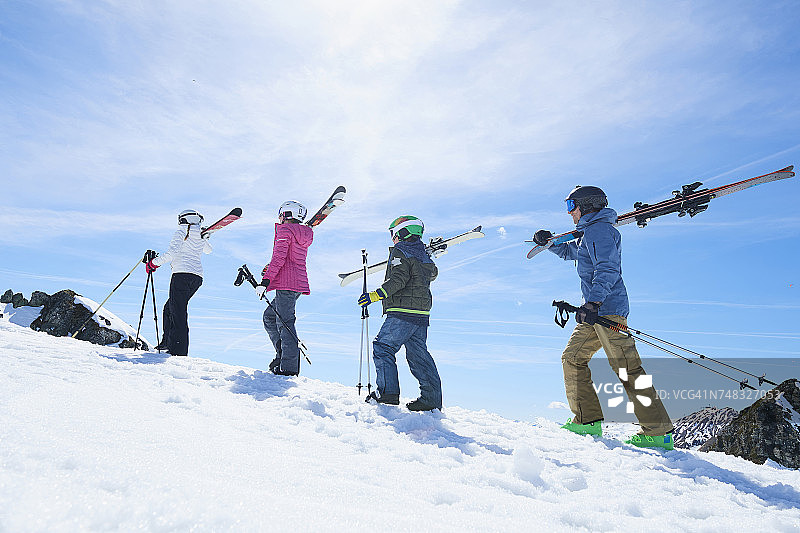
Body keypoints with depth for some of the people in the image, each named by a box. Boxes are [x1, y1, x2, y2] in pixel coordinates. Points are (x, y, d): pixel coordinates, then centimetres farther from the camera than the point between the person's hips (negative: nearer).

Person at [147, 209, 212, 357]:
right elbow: (208, 250, 40)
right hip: (198, 277, 7)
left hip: (182, 273, -7)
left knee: (178, 312, -9)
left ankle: (179, 350, -14)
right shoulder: (201, 236, 19)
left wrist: (154, 263, -3)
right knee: (169, 307, 19)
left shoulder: (181, 232, 1)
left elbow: (171, 253, -13)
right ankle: (168, 341, 15)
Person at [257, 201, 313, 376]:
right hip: (300, 283, 9)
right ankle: (283, 353, 11)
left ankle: (289, 367, -9)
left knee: (284, 322, -8)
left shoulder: (285, 229, -5)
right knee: (269, 316, 19)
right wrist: (270, 270, 27)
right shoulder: (304, 234, 21)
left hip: (286, 283, -9)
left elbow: (279, 257, -16)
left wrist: (265, 280, -17)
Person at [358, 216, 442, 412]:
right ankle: (431, 398, 10)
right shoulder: (424, 255, 19)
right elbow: (432, 273, 34)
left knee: (383, 348, -1)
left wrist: (377, 294, -26)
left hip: (402, 313, -9)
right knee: (419, 354, 10)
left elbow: (399, 279, -21)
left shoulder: (399, 252, -6)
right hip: (422, 315, 9)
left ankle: (388, 392, -5)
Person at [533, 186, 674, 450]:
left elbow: (607, 269, -21)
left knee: (627, 368, -10)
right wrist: (548, 241, 22)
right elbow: (569, 251, 41)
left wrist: (593, 302, -31)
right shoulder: (589, 232, 23)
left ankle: (659, 432, -4)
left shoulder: (599, 229, -8)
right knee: (572, 357, 8)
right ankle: (588, 420, 11)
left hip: (607, 308, -10)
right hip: (596, 310, 10)